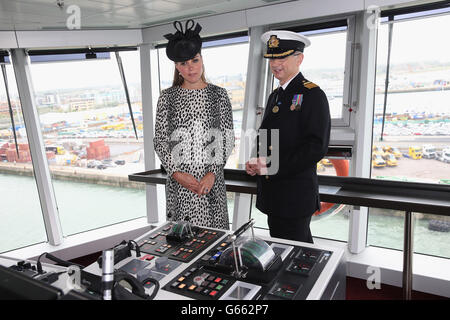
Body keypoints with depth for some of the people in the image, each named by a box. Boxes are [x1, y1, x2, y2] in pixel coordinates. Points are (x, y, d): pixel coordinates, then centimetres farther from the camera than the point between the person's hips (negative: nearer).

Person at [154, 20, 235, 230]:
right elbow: (159, 140, 3)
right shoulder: (167, 97, 4)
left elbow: (227, 139, 1)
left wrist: (213, 173, -10)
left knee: (212, 231, 5)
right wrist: (177, 173, -9)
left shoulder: (219, 95, 3)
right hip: (178, 180, 1)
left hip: (211, 180, 0)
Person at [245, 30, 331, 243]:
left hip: (295, 198, -8)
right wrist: (256, 163, 3)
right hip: (272, 194, 8)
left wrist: (274, 166, -20)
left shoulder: (312, 95, -10)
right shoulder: (275, 96, 15)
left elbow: (317, 147, -18)